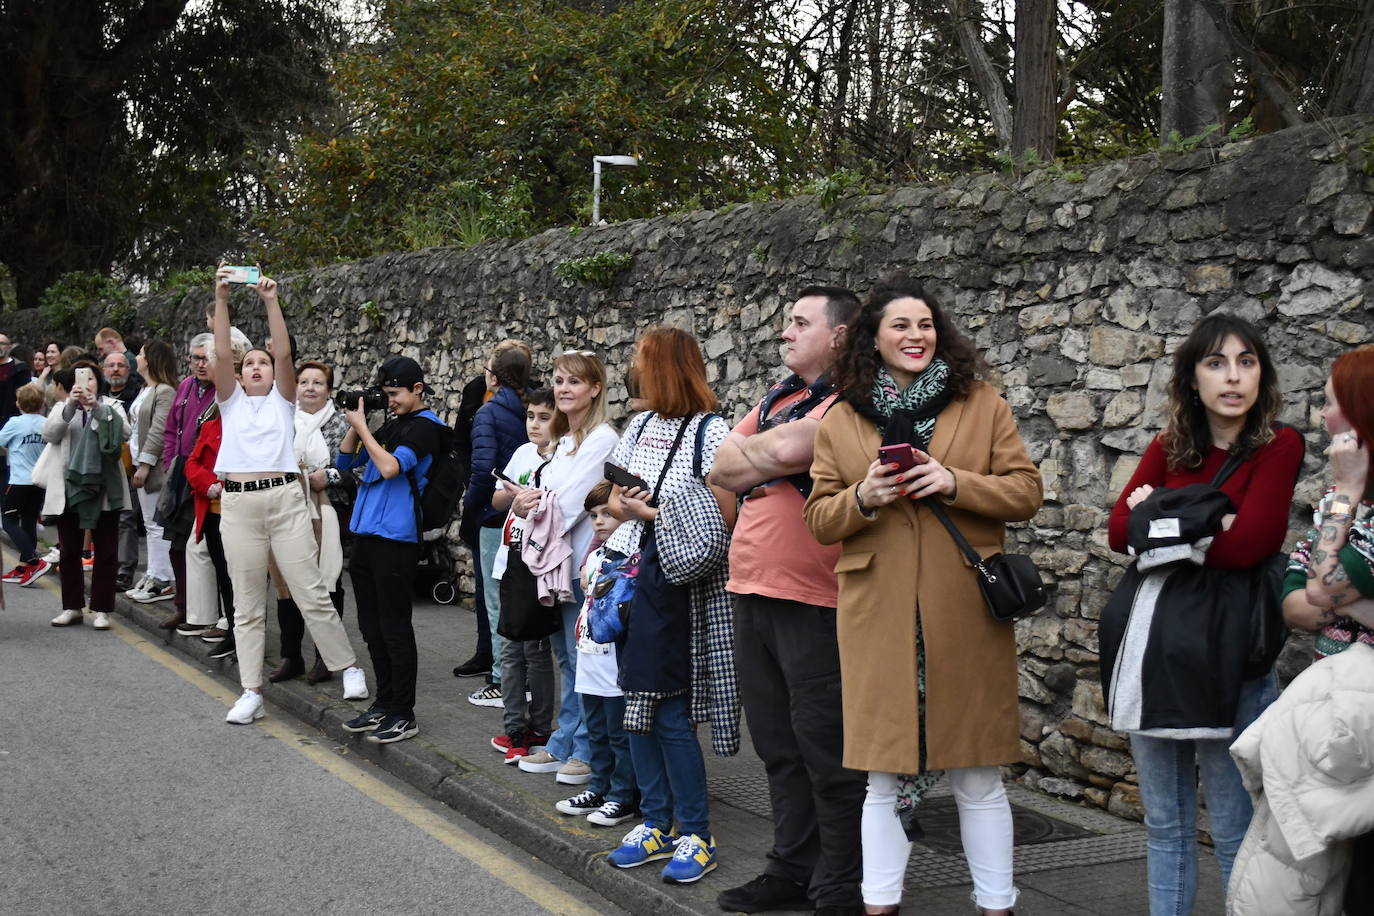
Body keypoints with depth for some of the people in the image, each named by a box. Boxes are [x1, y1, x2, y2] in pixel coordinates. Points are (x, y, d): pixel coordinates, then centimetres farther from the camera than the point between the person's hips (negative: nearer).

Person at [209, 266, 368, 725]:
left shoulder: (282, 398, 11)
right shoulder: (231, 401, 14)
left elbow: (284, 353, -4)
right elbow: (220, 355, 0)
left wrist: (271, 302, -12)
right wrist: (221, 300, -10)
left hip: (284, 499, -2)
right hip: (238, 503, 2)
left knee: (312, 593, -1)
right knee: (247, 604, 4)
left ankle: (349, 667, 13)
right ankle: (251, 693, 8)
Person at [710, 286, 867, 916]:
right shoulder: (775, 399, 18)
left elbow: (792, 449, -24)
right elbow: (720, 470, 10)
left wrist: (751, 448, -3)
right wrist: (776, 459, -7)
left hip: (814, 604, -8)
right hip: (752, 597, 8)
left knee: (826, 755, 0)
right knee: (779, 750, 16)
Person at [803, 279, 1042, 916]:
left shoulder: (981, 404, 6)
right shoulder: (841, 420, 9)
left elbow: (1026, 492, 2)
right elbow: (819, 519, 8)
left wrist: (955, 483, -14)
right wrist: (863, 498, -12)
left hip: (964, 615, -1)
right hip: (878, 618, 1)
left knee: (977, 779, 7)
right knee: (885, 779, 7)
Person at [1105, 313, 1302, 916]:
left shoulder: (1279, 446, -5)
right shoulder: (1169, 448, 10)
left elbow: (1245, 545, -17)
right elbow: (1120, 531, 1)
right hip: (1151, 641, 5)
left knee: (1235, 832, 0)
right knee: (1165, 825, 13)